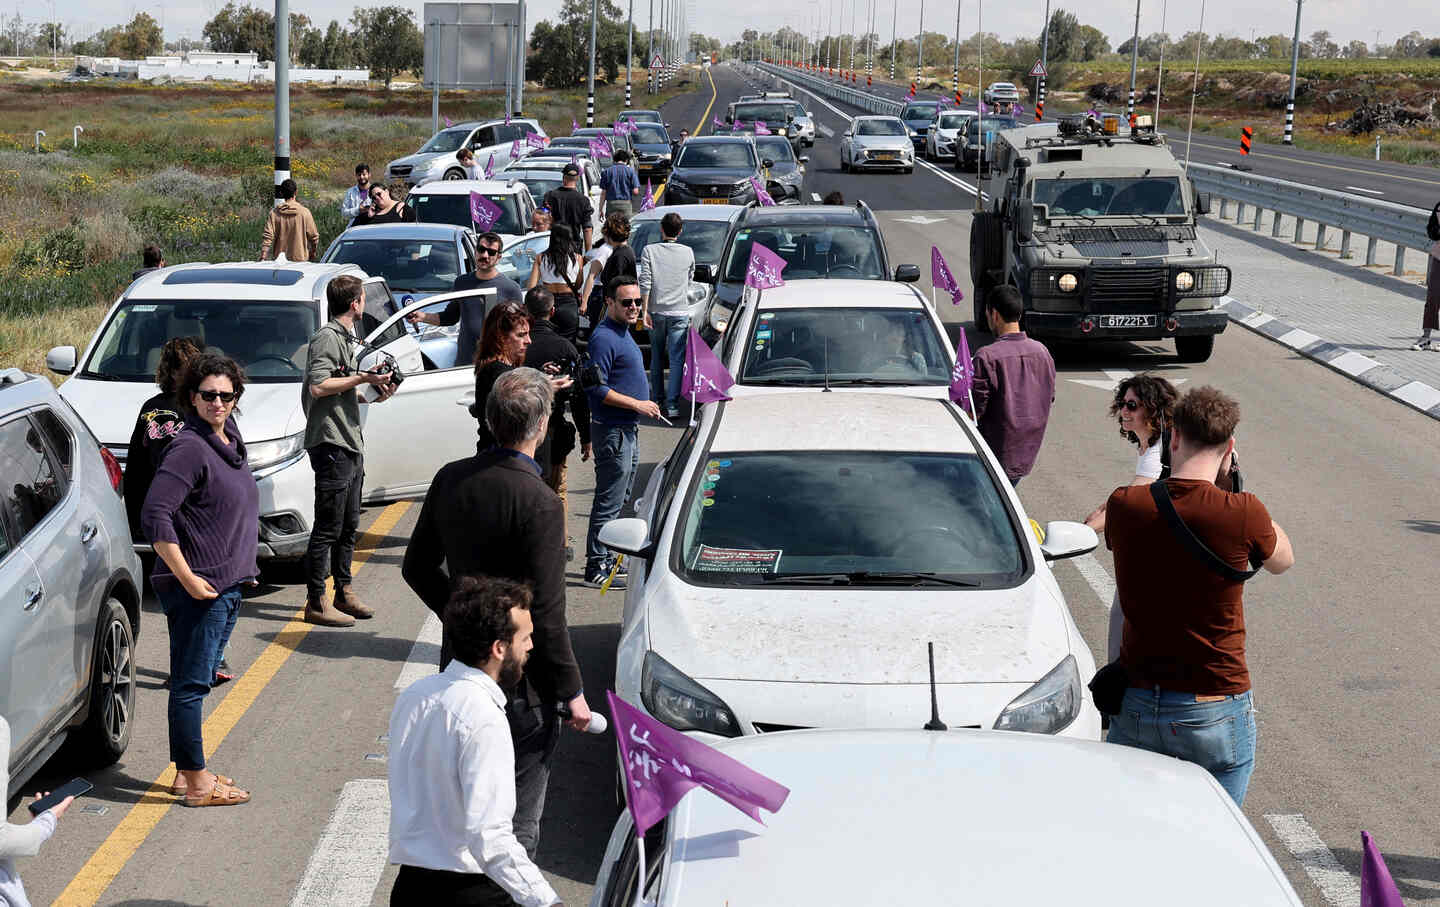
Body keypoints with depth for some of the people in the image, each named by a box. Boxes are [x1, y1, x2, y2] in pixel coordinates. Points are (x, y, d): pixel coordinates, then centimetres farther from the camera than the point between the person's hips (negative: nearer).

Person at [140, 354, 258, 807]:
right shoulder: (189, 448, -17)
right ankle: (196, 782, 5)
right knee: (191, 683, -1)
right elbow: (155, 516, -22)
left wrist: (242, 569, 20)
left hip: (228, 585, 9)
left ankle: (188, 771, 26)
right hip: (198, 590, -9)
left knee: (199, 681, 16)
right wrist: (187, 578, -22)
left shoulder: (229, 438, 11)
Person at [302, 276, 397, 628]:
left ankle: (344, 592, 24)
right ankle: (316, 602, -4)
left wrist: (371, 394, 13)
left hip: (350, 443, 10)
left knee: (348, 524, 15)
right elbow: (318, 387, -23)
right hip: (331, 443, -10)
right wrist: (363, 378, -17)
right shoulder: (328, 337, -11)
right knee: (328, 528, -8)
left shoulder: (344, 338, 20)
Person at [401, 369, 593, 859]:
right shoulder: (539, 504, -22)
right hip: (520, 679, -7)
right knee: (517, 820, 5)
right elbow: (545, 612, -19)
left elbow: (417, 568, 10)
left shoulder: (450, 478, -1)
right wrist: (571, 691, -9)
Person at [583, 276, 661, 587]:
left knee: (618, 500, 16)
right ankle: (596, 568, -2)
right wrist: (637, 404, -20)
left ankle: (605, 558, 26)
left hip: (627, 430, 10)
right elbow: (596, 388, -22)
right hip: (612, 431, -10)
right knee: (609, 502, -7)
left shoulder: (623, 333, 15)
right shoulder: (604, 337, -17)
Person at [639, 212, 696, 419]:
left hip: (656, 311, 1)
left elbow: (645, 283, -9)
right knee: (677, 359, -3)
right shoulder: (687, 252, 1)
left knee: (656, 357, 17)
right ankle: (672, 404, -11)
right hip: (679, 312, -1)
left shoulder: (649, 251, -3)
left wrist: (645, 311, -6)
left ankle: (657, 398, 23)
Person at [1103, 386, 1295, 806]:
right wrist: (1233, 481, 13)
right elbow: (1282, 560, 9)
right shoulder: (1243, 513, -14)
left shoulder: (1124, 505, -6)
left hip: (1135, 705, 3)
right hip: (1215, 714, -3)